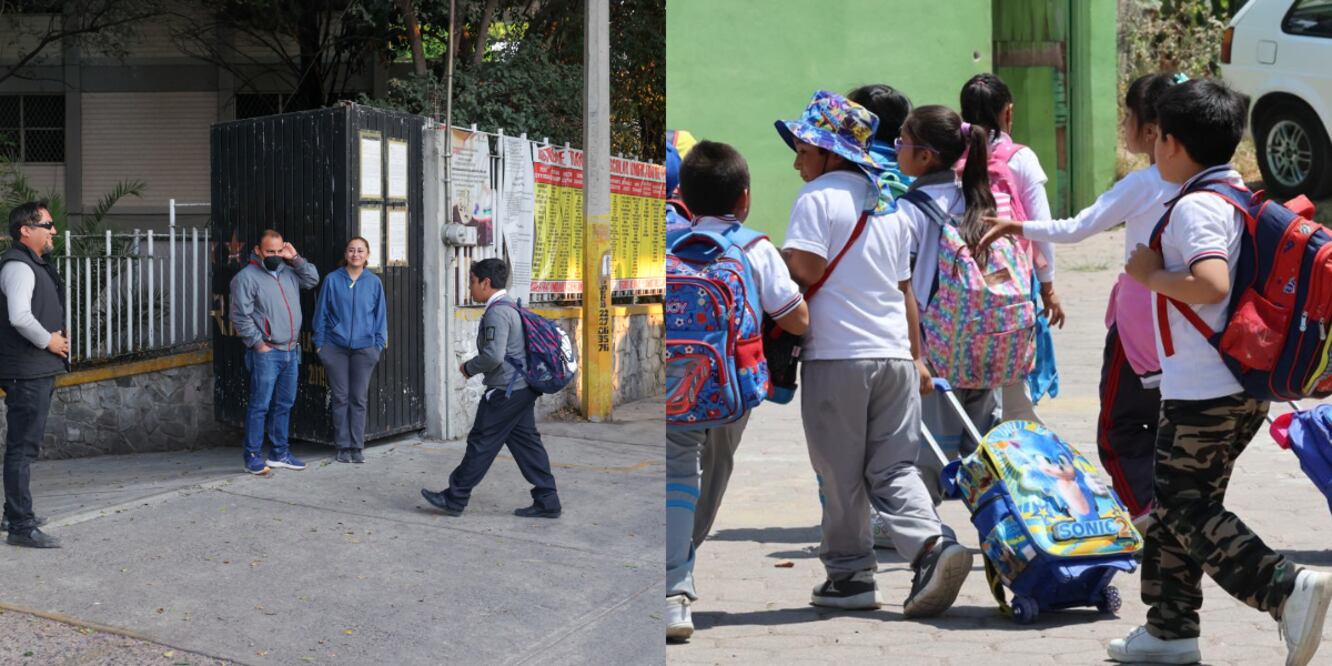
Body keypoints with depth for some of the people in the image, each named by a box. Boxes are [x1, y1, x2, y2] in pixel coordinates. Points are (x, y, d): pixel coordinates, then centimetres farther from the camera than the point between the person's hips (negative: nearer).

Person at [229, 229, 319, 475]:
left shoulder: (288, 272, 14)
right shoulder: (247, 277, -7)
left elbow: (313, 279, 17)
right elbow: (241, 316, -11)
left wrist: (296, 259, 6)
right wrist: (258, 343, -13)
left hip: (291, 352, 7)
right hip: (266, 353, -7)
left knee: (284, 404, 13)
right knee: (260, 405, -6)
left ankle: (279, 453, 22)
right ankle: (253, 457, -2)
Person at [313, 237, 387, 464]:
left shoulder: (374, 283, 3)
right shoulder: (332, 280, 0)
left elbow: (380, 315, 8)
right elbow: (321, 313, 4)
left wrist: (379, 344, 4)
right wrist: (319, 343, 2)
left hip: (364, 348, 1)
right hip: (335, 348, -1)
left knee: (358, 399, 4)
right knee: (340, 398, 4)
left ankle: (357, 446, 10)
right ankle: (343, 446, 11)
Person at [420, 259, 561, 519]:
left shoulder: (497, 312, -17)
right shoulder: (510, 307, 15)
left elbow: (493, 355, -25)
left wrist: (469, 368, -9)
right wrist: (474, 366, 17)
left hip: (505, 391, -10)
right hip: (523, 388, 10)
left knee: (481, 444, -1)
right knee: (526, 443, 10)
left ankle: (454, 499, 7)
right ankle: (547, 500, 9)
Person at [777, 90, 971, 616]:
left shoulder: (818, 197, -6)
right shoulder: (889, 207, 17)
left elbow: (803, 270, -17)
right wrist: (917, 357, 24)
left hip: (837, 356, -6)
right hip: (894, 356, 6)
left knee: (842, 475, 5)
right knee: (894, 468, 8)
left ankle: (849, 575, 13)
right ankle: (932, 543, -14)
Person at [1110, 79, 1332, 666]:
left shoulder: (1195, 206, -17)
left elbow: (1211, 284, -32)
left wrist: (1150, 274, -17)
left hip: (1204, 391, -10)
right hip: (1245, 386, 10)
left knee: (1185, 510, -3)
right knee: (1177, 503, 17)